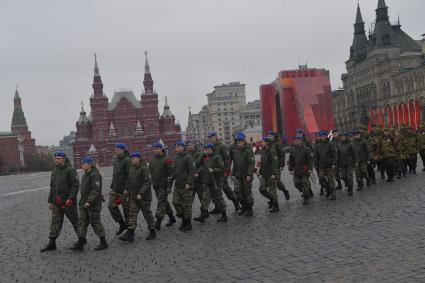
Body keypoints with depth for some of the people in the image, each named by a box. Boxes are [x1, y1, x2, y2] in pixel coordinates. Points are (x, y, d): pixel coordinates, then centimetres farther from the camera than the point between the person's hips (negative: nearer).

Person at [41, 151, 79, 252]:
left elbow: (75, 186, -16)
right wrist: (49, 201, 13)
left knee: (75, 221, 6)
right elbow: (52, 187, 17)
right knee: (55, 222, 3)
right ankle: (51, 244, 4)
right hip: (57, 203, 7)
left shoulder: (70, 170, -11)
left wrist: (70, 199, -24)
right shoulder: (54, 171, 12)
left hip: (68, 202, -6)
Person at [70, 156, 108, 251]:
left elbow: (95, 190, -23)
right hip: (84, 204, 9)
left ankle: (103, 243, 11)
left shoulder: (95, 175, -16)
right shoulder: (85, 175, 14)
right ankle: (80, 244, 7)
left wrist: (89, 201, -30)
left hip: (93, 204, -9)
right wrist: (80, 202, 19)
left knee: (95, 223, -1)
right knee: (82, 223, 5)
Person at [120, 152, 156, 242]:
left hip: (143, 197, -7)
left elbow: (147, 182, -20)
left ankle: (152, 232, 20)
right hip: (133, 196, 7)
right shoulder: (132, 168, 10)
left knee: (147, 214, 5)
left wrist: (141, 193, -25)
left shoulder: (144, 168, -15)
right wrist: (128, 190, 8)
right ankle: (130, 235, -5)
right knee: (132, 214, -1)